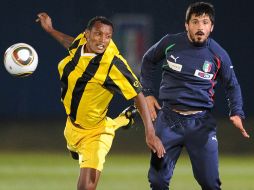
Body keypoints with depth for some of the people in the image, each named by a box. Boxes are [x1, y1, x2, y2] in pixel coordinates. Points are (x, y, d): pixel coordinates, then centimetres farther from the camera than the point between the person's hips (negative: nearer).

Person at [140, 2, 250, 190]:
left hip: (201, 123, -1)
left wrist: (237, 114, -6)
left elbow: (232, 86, 10)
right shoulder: (170, 43, -2)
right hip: (169, 118, 1)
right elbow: (148, 61, 18)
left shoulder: (219, 54, -4)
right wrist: (148, 93, 10)